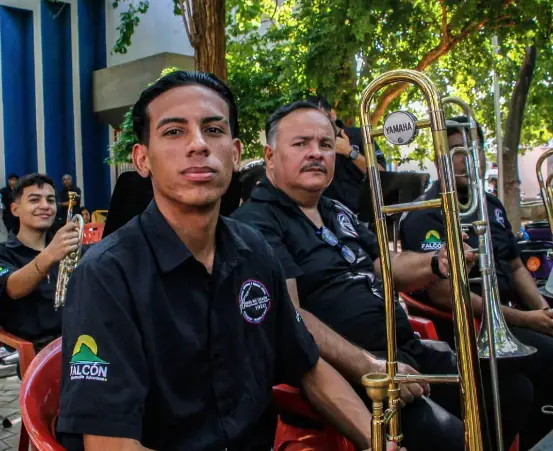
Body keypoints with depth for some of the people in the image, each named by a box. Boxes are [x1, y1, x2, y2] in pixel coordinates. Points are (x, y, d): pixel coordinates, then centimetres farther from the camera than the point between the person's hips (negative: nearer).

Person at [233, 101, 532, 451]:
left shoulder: (339, 214, 20)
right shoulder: (256, 223, -11)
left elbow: (384, 269, 23)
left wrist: (436, 265, 0)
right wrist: (368, 367, -27)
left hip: (407, 347, 9)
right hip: (344, 371, -9)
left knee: (513, 389, 9)